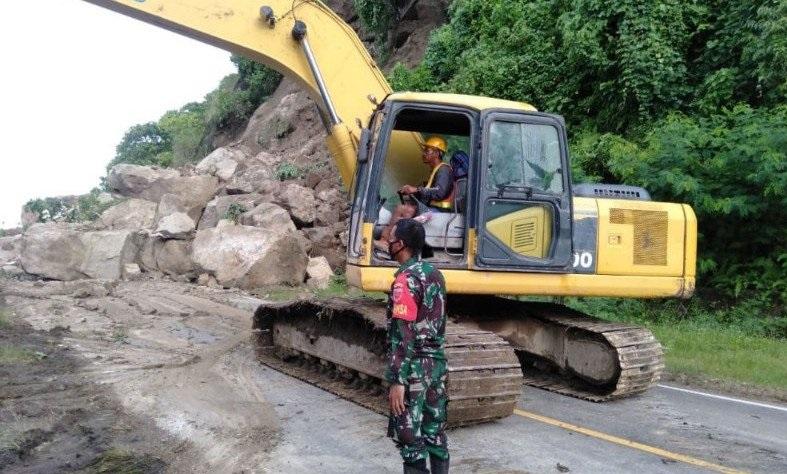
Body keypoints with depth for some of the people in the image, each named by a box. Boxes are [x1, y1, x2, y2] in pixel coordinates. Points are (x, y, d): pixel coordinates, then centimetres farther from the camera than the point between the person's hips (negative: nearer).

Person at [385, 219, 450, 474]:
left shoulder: (406, 280, -17)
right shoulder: (434, 273, 9)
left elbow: (403, 335, -22)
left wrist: (397, 381, -21)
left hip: (415, 368, -8)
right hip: (437, 363, 8)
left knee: (410, 435, 2)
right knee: (435, 430, 15)